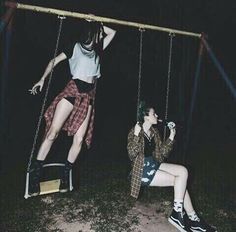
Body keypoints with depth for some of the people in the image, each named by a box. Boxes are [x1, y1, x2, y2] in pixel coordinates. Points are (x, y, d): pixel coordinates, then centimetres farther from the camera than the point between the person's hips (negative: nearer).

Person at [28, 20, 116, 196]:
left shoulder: (97, 50, 19)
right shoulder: (75, 46, 6)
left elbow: (112, 32, 28)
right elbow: (54, 61, 3)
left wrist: (96, 24, 19)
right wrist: (43, 79, -7)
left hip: (89, 94, 5)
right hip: (73, 89, -4)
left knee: (79, 139, -4)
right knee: (53, 132, -11)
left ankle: (65, 176, 7)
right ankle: (35, 174, -4)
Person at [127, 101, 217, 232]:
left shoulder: (154, 132, 10)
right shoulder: (135, 132, -11)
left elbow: (162, 153, 9)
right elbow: (132, 155, -22)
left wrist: (171, 137, 0)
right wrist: (136, 135, -33)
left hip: (154, 164, 7)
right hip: (143, 170, -7)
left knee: (183, 171, -14)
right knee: (179, 180, -16)